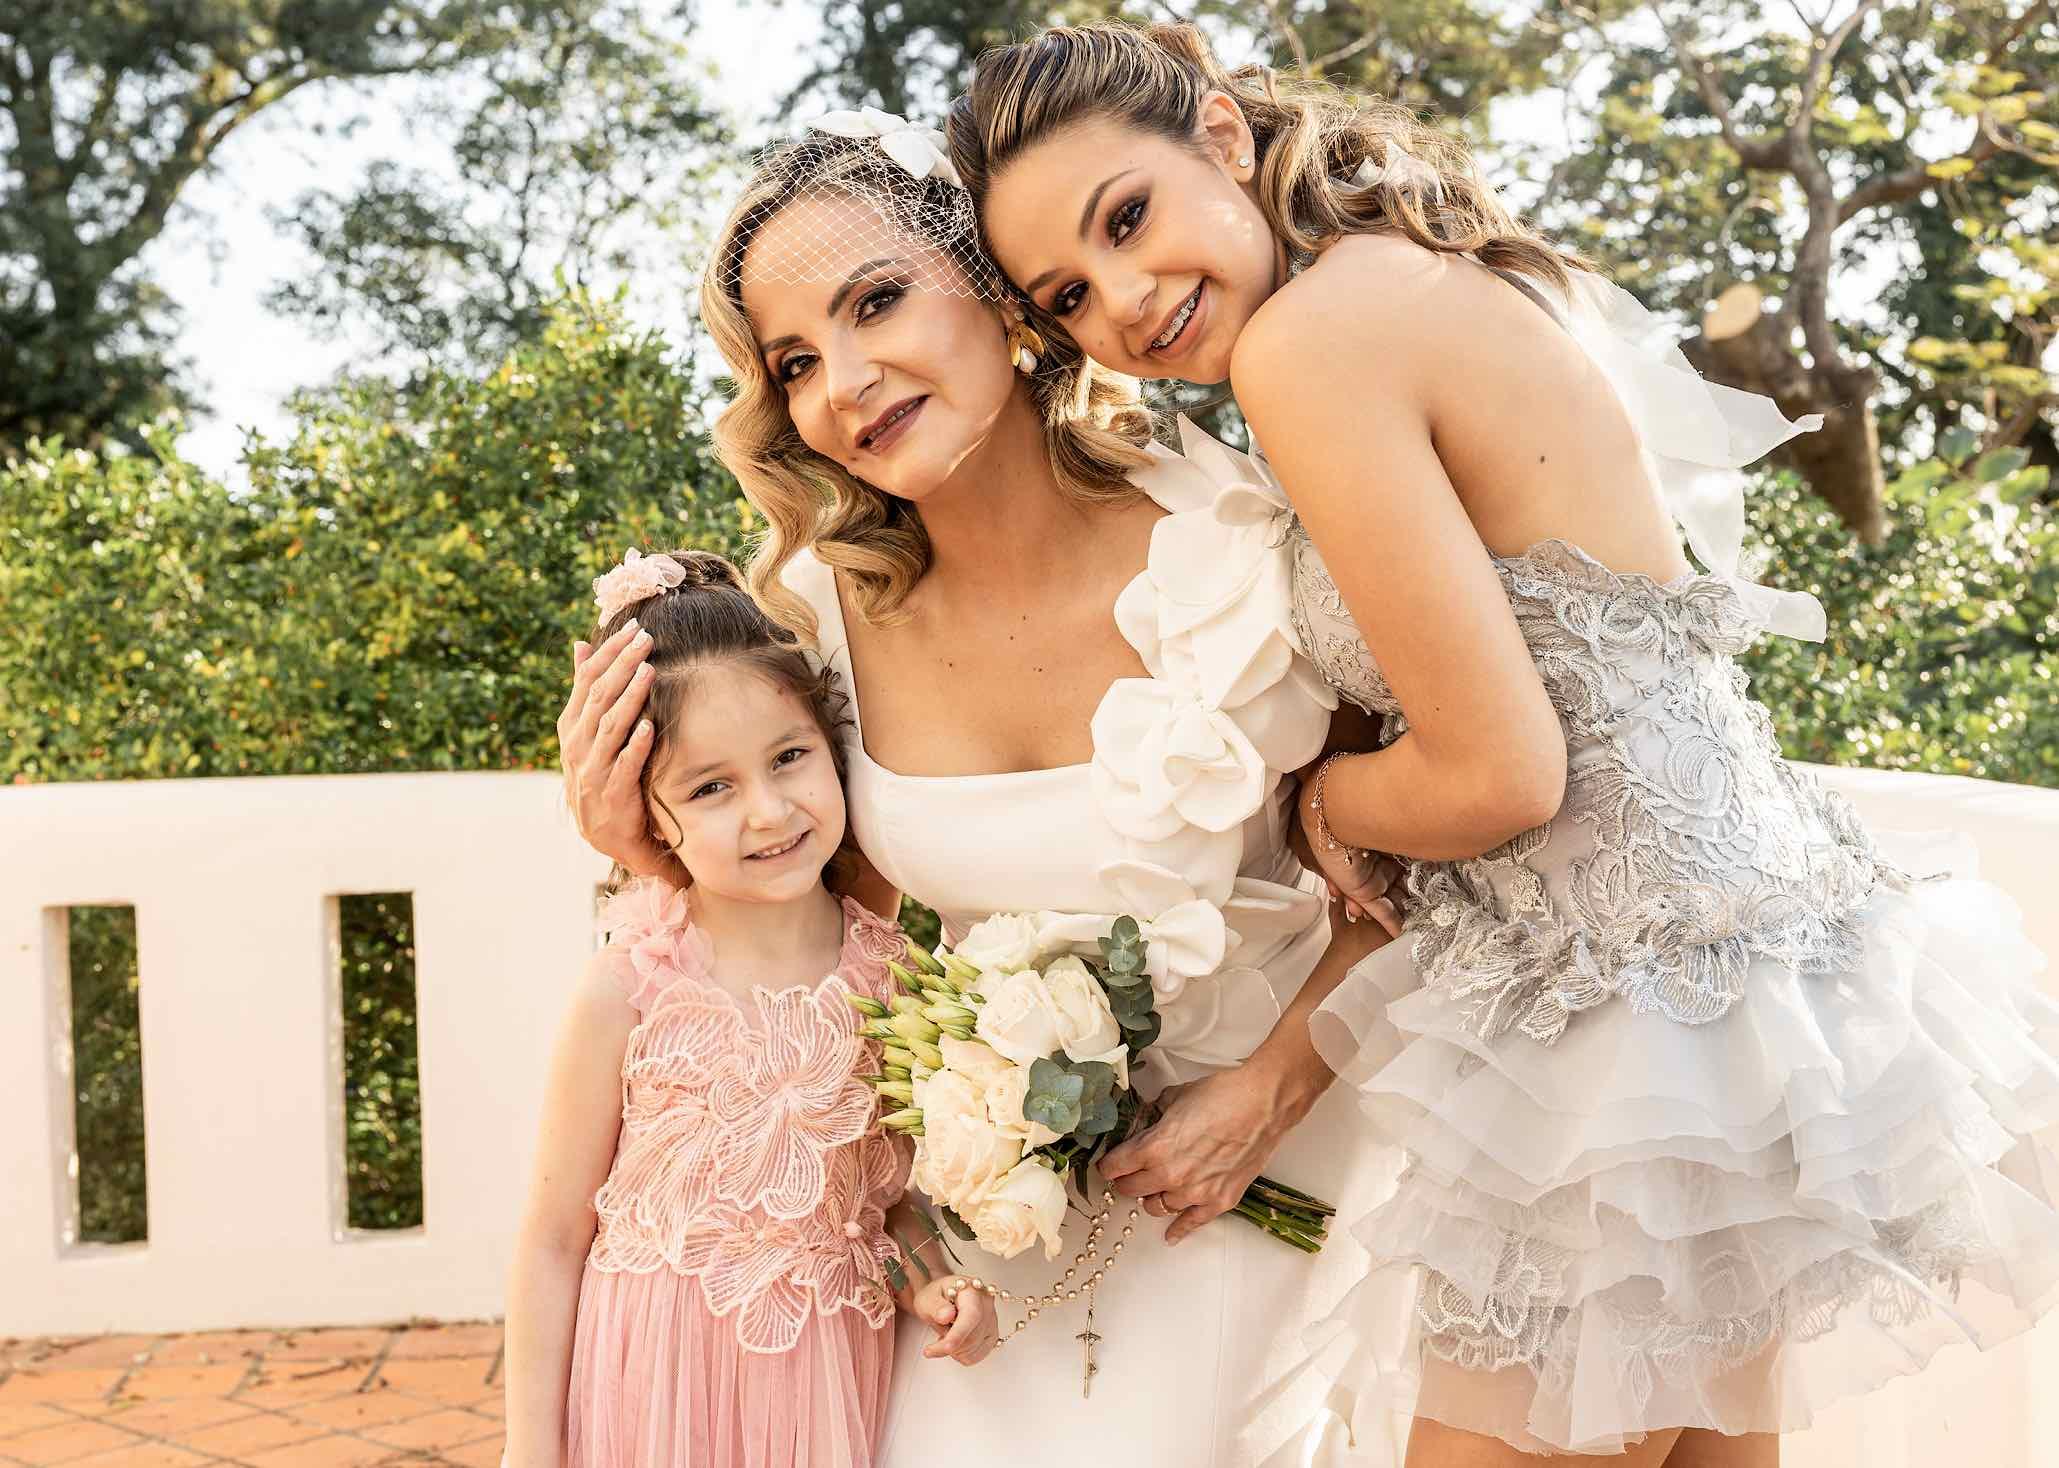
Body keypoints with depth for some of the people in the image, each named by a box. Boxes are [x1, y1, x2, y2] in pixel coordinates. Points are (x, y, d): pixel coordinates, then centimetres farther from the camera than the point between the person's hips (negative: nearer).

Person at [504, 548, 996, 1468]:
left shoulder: (891, 971, -5)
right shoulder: (628, 993, -15)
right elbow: (554, 1239, -7)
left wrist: (929, 1288, -8)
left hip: (837, 1389, 3)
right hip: (665, 1390, -3)